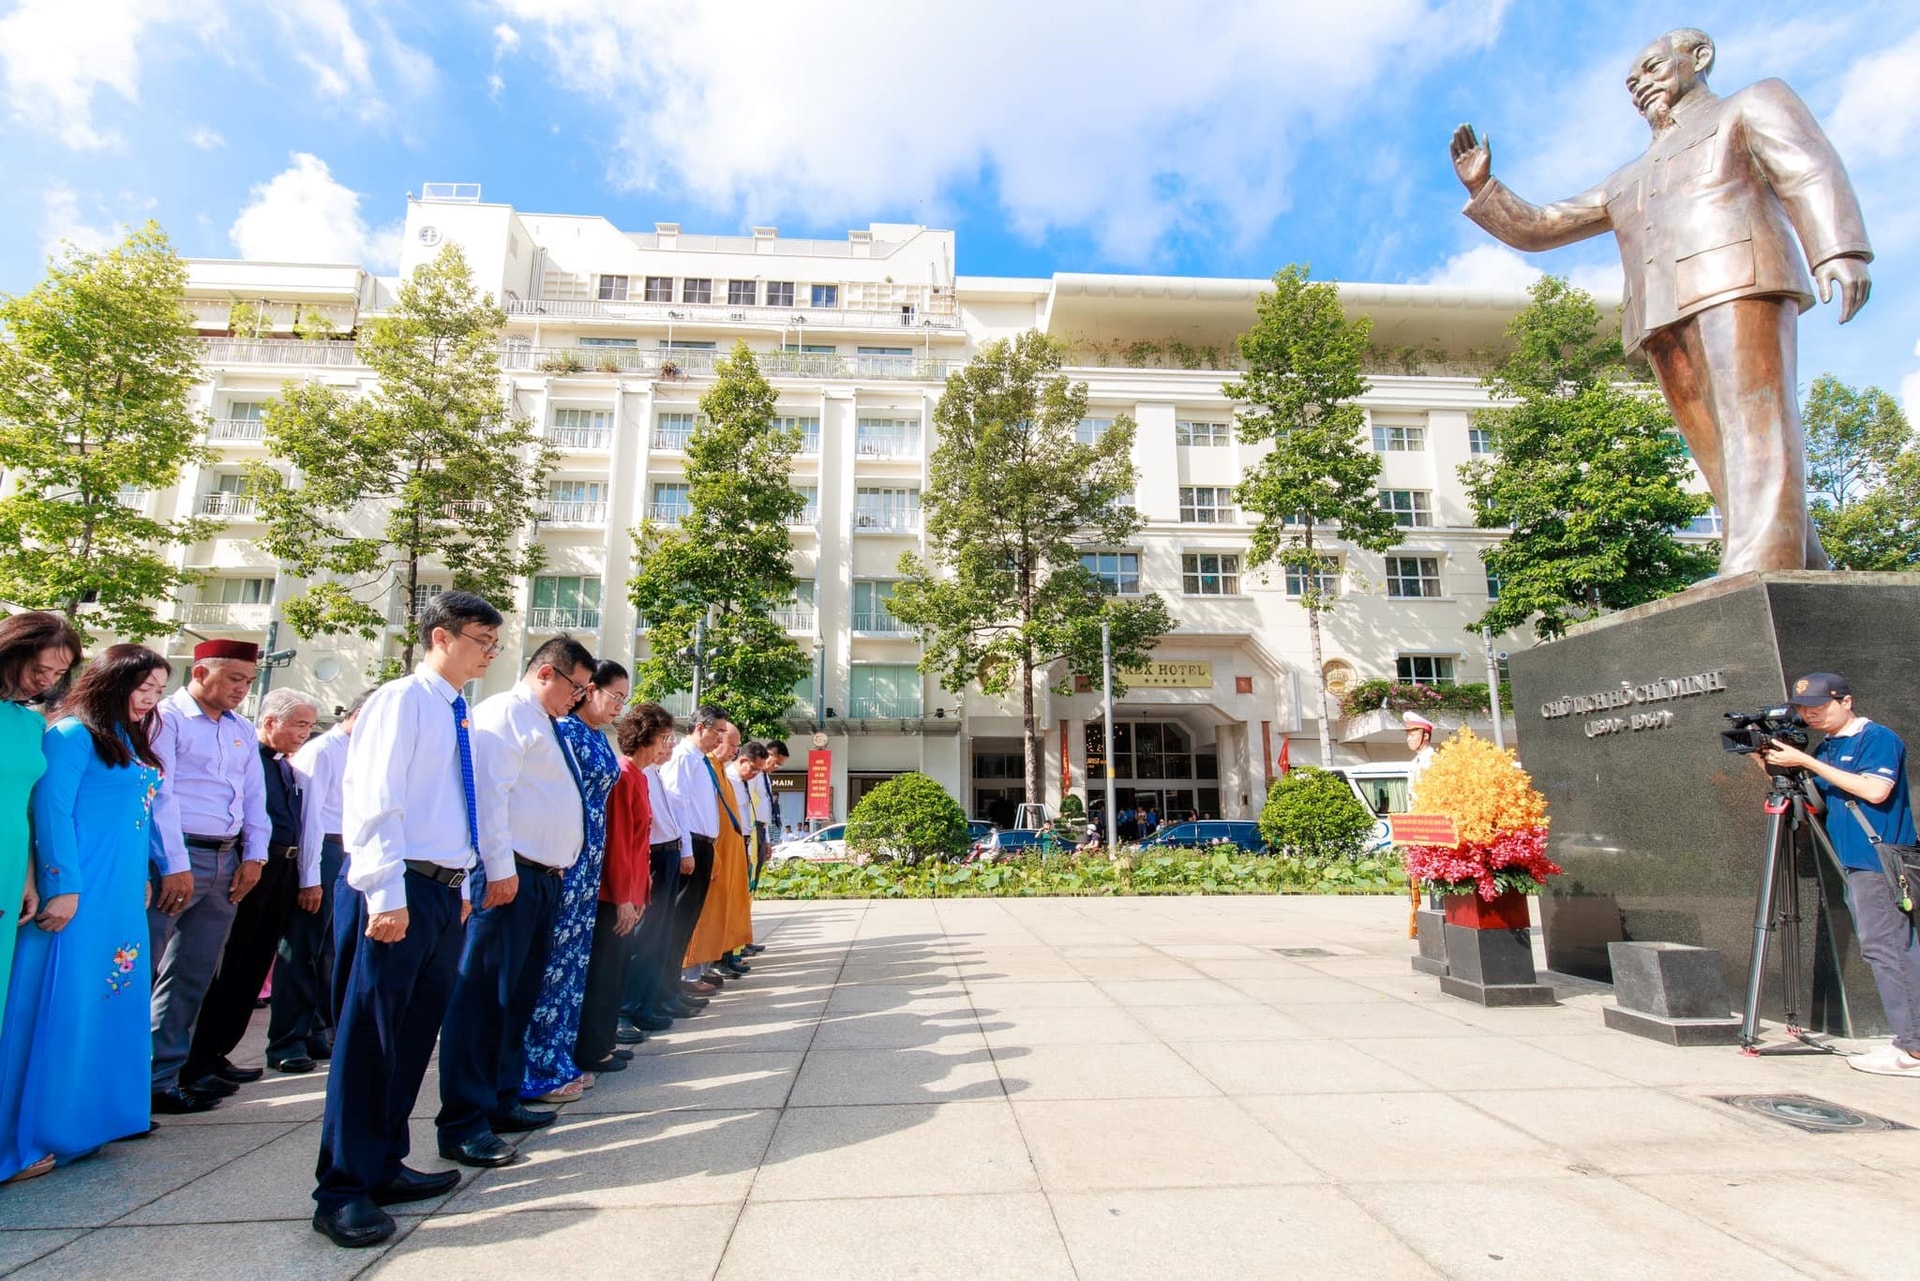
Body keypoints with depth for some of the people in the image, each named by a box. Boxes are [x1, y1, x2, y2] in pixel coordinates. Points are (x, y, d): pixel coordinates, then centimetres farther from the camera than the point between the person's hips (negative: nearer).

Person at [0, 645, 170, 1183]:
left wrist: (143, 879, 16)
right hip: (81, 894, -8)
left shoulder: (133, 744, 16)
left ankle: (89, 1115, 25)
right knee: (62, 1004, -2)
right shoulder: (74, 734, -8)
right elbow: (50, 811, -14)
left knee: (111, 1000, 13)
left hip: (123, 895, 8)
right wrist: (63, 888, -19)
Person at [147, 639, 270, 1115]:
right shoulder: (166, 719, -5)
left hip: (227, 861, 7)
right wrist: (175, 865, -15)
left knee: (195, 975, 10)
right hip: (176, 857, -7)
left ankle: (164, 1074, 18)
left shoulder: (242, 731, 15)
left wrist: (254, 856, 6)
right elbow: (158, 794, -11)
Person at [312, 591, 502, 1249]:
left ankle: (383, 1166, 29)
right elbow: (372, 801, -16)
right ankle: (342, 1190, 13)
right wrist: (386, 895, -21)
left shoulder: (458, 717, 16)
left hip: (444, 891, 8)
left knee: (415, 1034, 15)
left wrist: (459, 886, 17)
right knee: (367, 1035, 0)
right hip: (396, 890, -8)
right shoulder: (402, 700, -9)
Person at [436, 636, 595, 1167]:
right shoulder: (505, 713, -9)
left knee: (519, 995, 15)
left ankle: (502, 1101, 27)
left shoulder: (544, 725, 21)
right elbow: (489, 794, -18)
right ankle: (463, 1123, 5)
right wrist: (500, 869, -21)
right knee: (484, 996, -3)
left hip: (544, 877, 10)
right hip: (510, 877, -10)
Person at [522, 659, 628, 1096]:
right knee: (555, 956, -1)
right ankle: (540, 1065, 11)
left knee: (576, 956, 14)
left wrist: (594, 862, 17)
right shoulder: (565, 731, -13)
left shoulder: (599, 737, 13)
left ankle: (562, 1055, 26)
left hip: (589, 860, 9)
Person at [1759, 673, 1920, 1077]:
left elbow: (1875, 790, -21)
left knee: (1883, 947, -7)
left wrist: (1805, 763, -20)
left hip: (1879, 862, -8)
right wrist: (1780, 768, 0)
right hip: (1857, 863, 8)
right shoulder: (1825, 748, 14)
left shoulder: (1878, 738, -8)